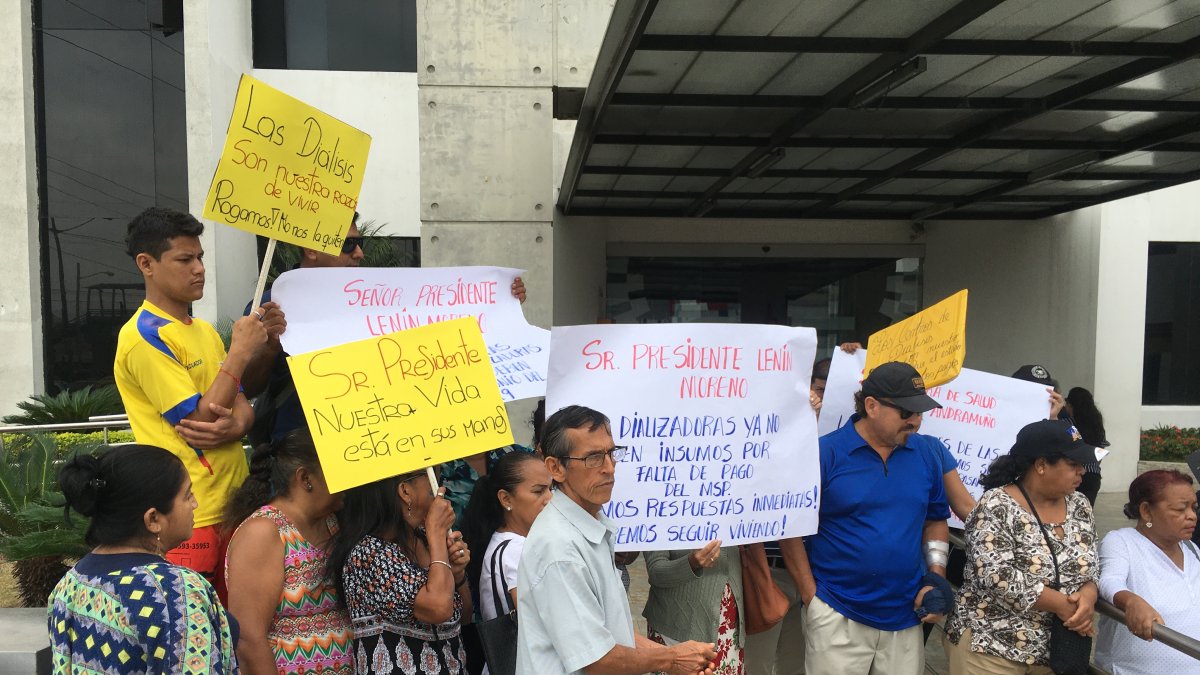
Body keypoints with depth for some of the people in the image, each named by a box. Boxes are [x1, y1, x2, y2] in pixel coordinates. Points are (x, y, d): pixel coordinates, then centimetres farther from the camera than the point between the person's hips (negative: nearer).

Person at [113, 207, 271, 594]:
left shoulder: (204, 330, 14)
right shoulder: (145, 336, -12)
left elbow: (242, 405, 11)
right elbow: (198, 419, -18)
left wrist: (235, 426, -12)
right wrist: (240, 351, -17)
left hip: (233, 503, 8)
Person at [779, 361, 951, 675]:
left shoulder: (926, 452, 3)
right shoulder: (825, 452, -11)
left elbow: (935, 520, 15)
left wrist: (936, 576, 2)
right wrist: (811, 596, -9)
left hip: (906, 616, 4)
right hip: (836, 617, -4)